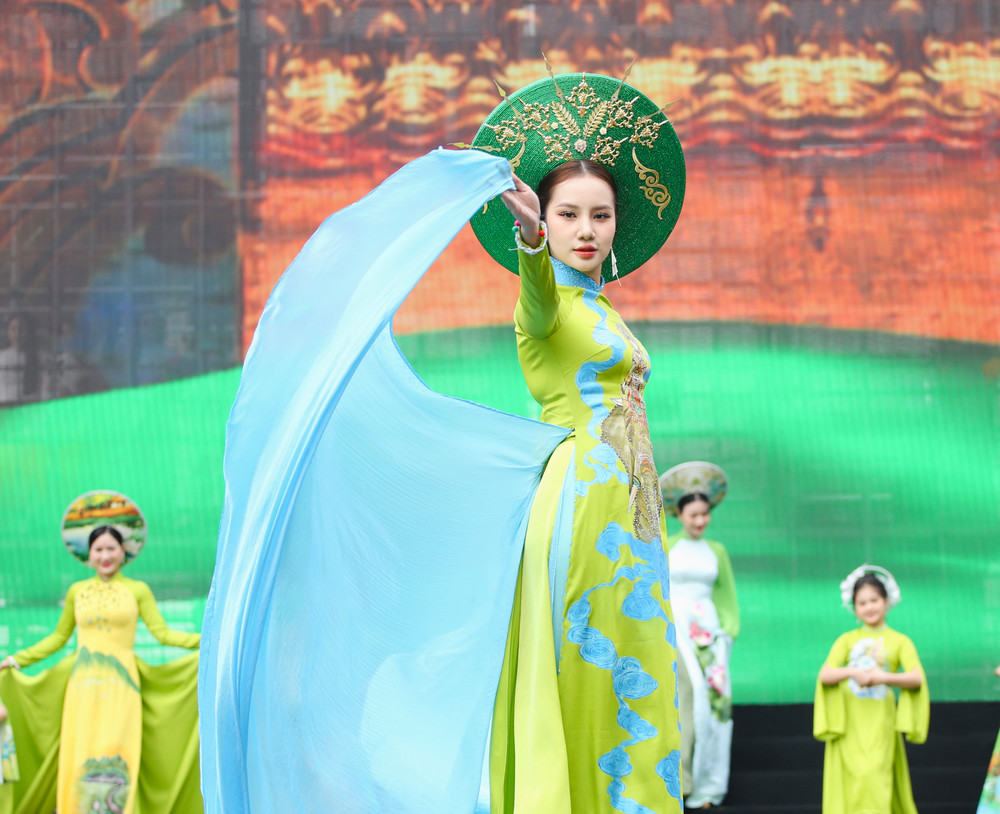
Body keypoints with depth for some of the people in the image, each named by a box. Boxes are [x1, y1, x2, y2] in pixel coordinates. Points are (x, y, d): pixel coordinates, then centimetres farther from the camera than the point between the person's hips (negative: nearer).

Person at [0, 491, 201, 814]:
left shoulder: (138, 590, 6)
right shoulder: (77, 591, 13)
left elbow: (163, 633, 2)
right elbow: (59, 637, 21)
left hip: (120, 688, -2)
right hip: (83, 688, 2)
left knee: (112, 763, -12)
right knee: (80, 763, -4)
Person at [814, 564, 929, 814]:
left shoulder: (899, 641, 7)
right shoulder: (847, 640, 11)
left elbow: (917, 678, -5)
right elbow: (824, 675, 1)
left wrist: (884, 677, -18)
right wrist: (852, 672, -17)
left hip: (880, 721, -2)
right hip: (848, 721, 2)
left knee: (873, 774, -15)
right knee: (852, 774, -4)